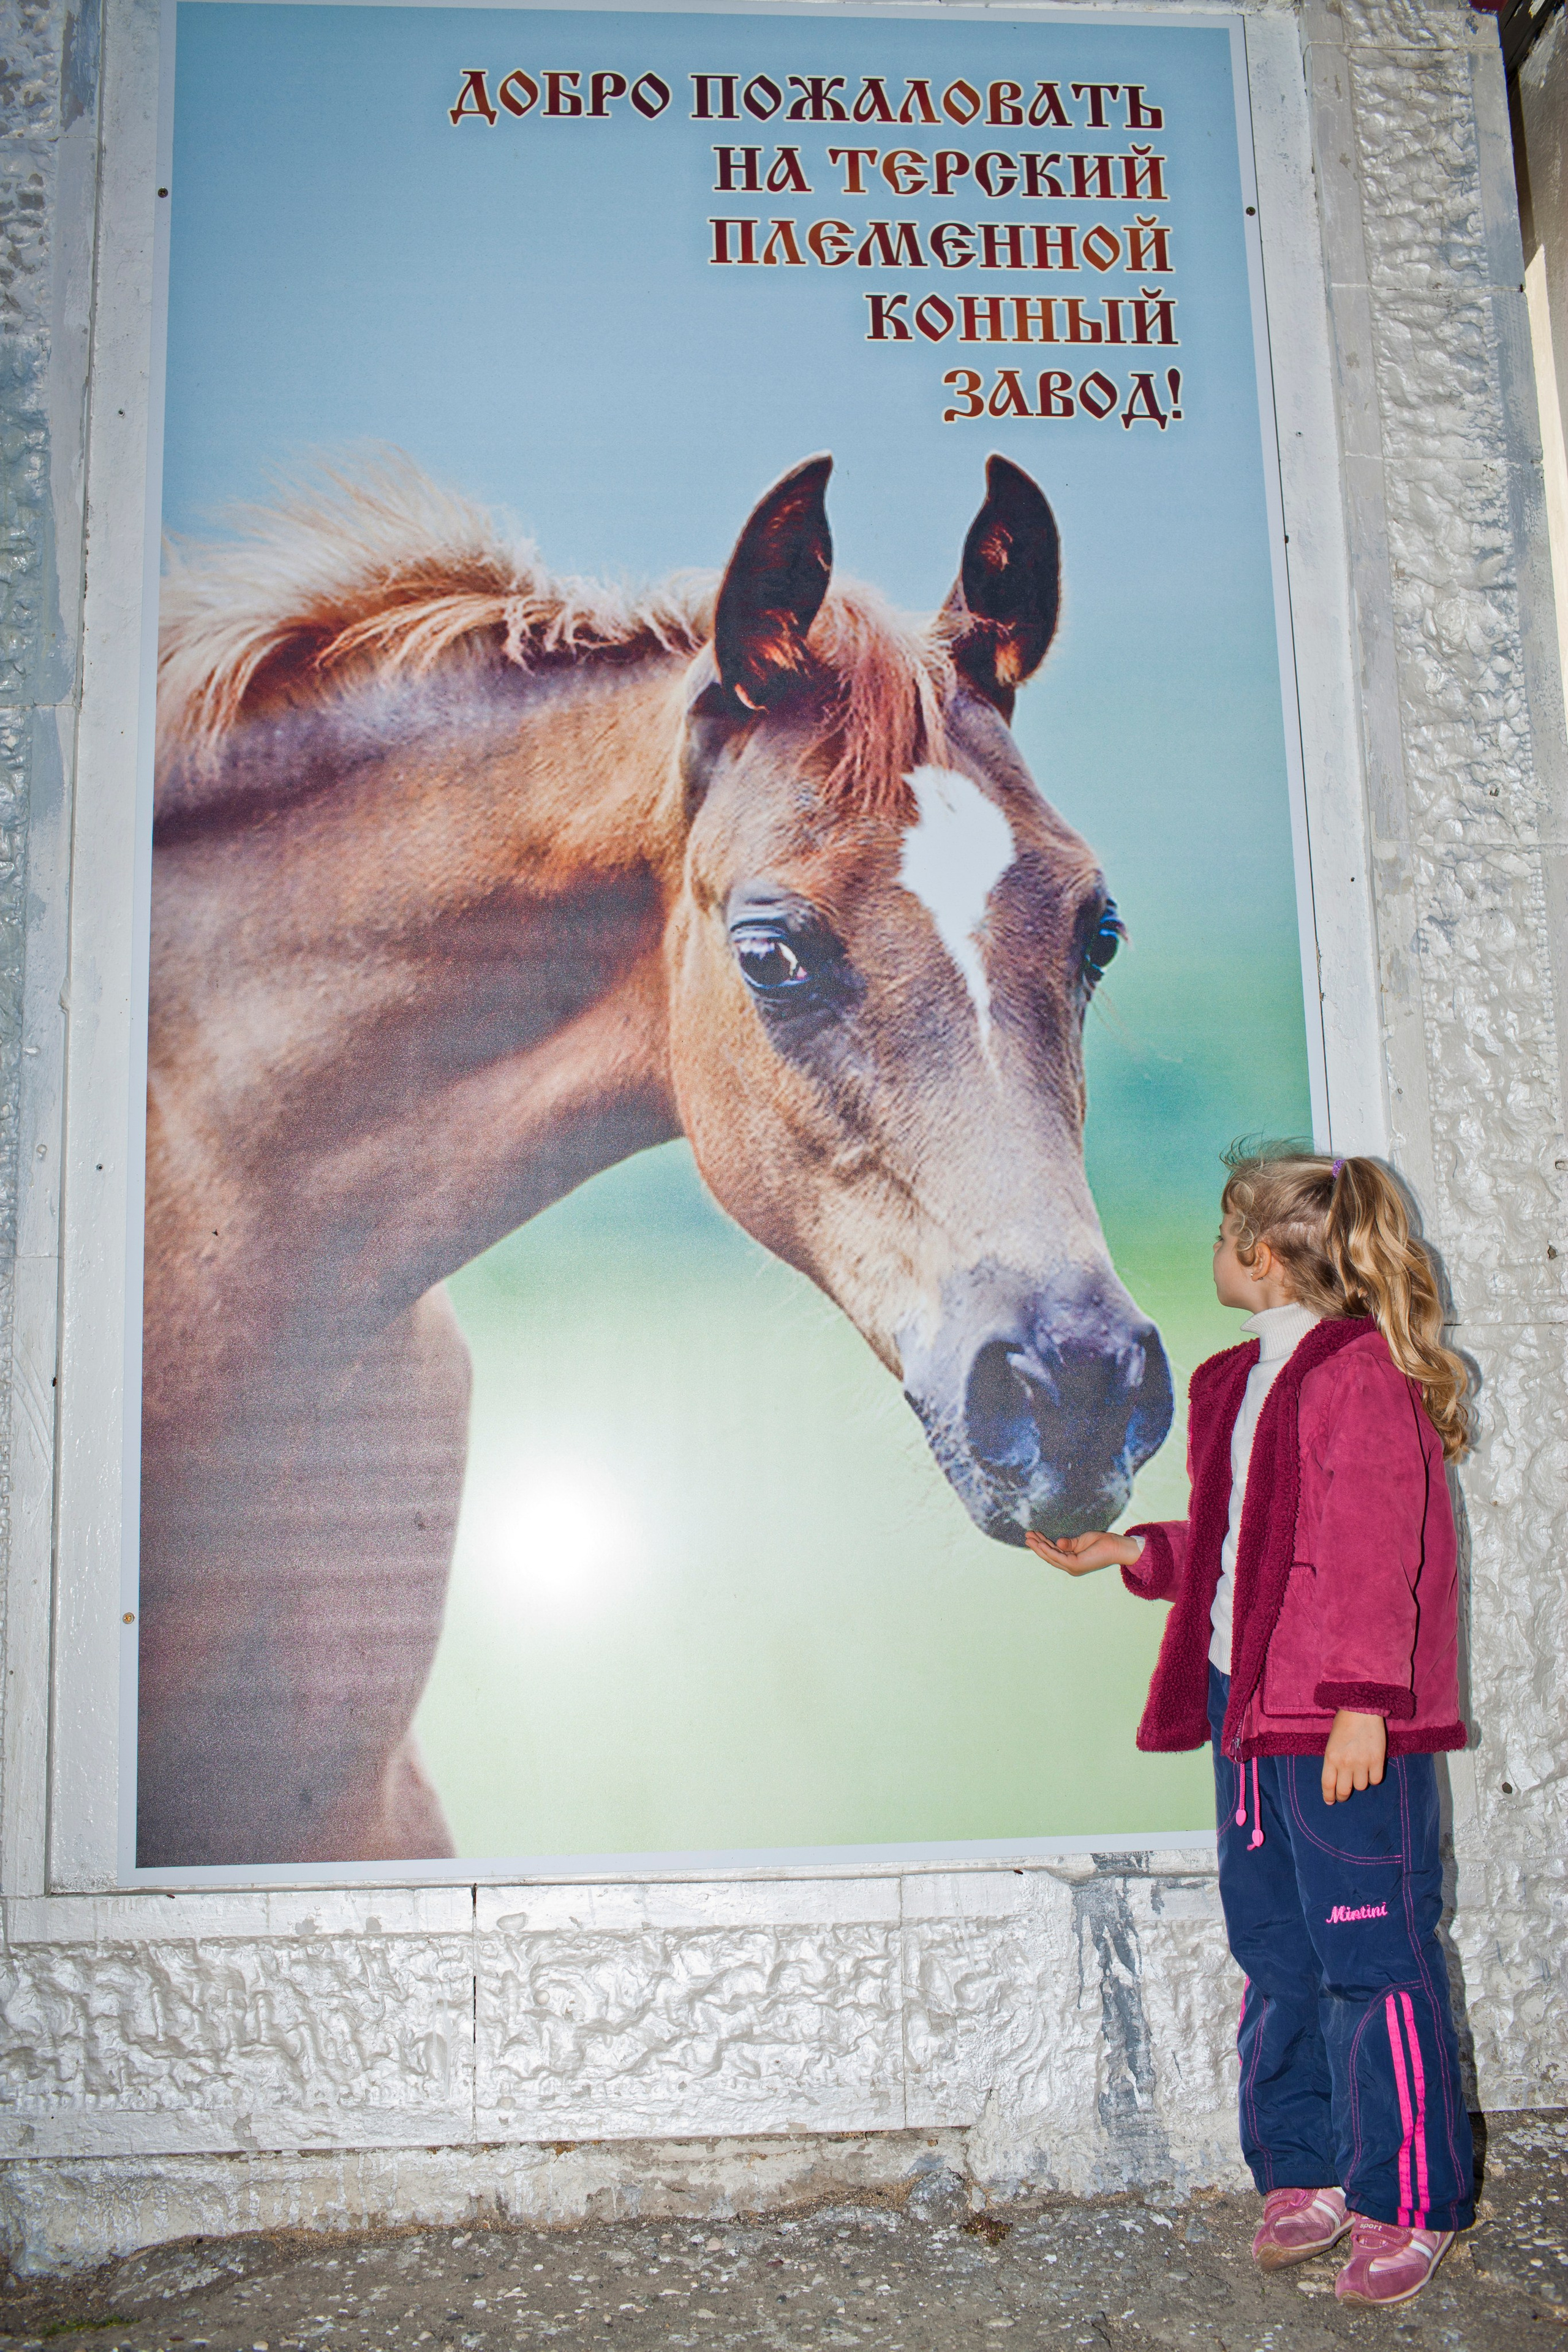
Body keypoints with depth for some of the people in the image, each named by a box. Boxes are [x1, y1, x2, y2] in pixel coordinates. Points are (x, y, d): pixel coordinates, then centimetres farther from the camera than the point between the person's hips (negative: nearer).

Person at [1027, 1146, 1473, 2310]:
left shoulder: (1361, 1372, -12)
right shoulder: (1241, 1379, 15)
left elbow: (1376, 1553, -17)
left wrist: (1362, 1702, -19)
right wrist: (1128, 1552, 15)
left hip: (1344, 1726, -9)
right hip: (1248, 1702, 9)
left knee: (1372, 1955, 0)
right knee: (1278, 1957, 14)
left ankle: (1410, 2206, 15)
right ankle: (1307, 2178, 28)